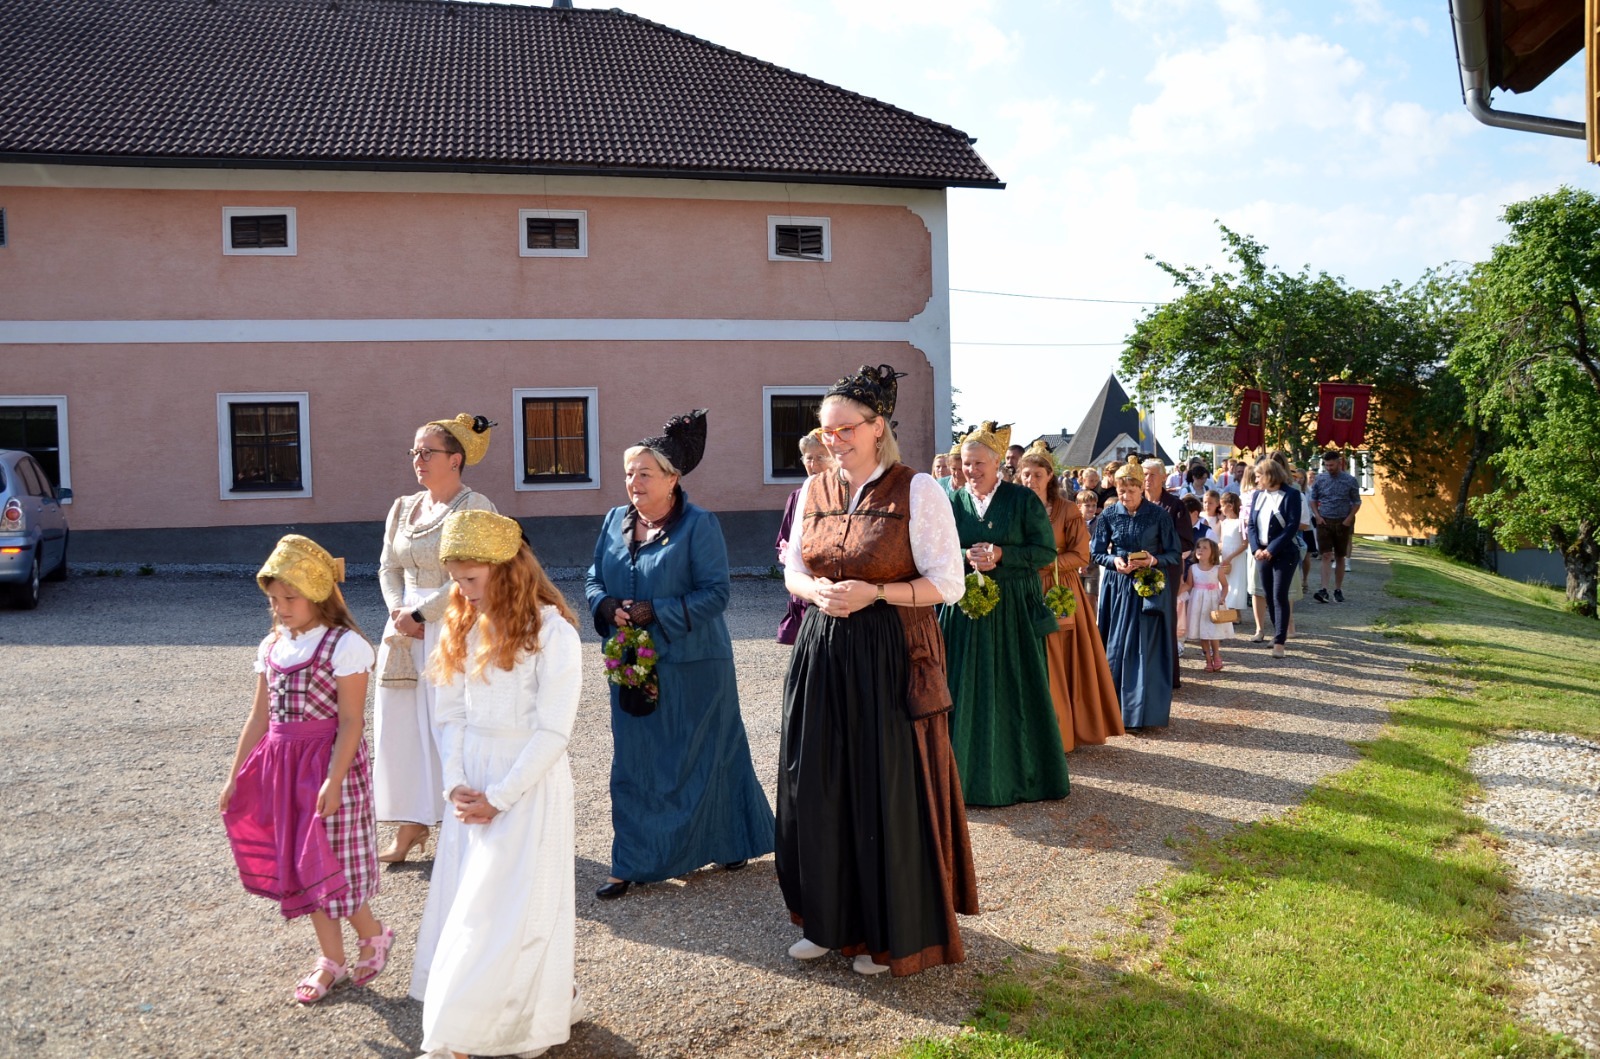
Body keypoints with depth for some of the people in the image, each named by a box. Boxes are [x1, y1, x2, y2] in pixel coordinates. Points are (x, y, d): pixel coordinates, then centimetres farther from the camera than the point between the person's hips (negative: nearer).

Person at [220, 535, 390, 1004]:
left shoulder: (343, 645, -13)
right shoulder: (272, 647, 8)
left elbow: (350, 722, -16)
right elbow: (259, 719, 13)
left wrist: (333, 780, -22)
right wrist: (234, 778, 12)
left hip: (329, 763, -7)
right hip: (282, 765, 7)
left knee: (330, 864, -2)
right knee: (300, 866, 12)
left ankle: (373, 935, 24)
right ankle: (330, 960, 25)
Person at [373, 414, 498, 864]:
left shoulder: (474, 507, -9)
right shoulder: (403, 508, 12)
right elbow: (388, 566, 12)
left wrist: (420, 613, -14)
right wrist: (398, 611, -5)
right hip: (406, 630, 7)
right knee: (401, 726, 7)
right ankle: (412, 825, 17)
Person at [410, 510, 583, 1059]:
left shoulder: (552, 632, -14)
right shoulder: (462, 627, 6)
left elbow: (552, 732, -16)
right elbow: (450, 716, 7)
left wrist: (499, 797, -15)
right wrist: (456, 784, -5)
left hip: (530, 782, -7)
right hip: (472, 783, 7)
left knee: (511, 906, 0)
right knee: (464, 904, 11)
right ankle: (551, 1002, 28)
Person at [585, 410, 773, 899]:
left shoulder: (699, 525, -10)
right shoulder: (616, 521, 7)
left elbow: (715, 592, -15)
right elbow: (594, 580, 12)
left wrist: (656, 612, -22)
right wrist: (607, 606, -11)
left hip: (690, 665, -5)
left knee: (697, 760, 7)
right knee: (633, 762, 8)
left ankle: (732, 843, 28)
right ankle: (633, 863, 17)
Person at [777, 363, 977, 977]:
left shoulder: (917, 490, -8)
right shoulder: (815, 491, 8)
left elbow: (948, 583, -8)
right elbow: (793, 568, 14)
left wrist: (874, 592, -19)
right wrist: (816, 591, -9)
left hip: (893, 657, -5)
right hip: (823, 653, 5)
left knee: (890, 793, 3)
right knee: (818, 787, 10)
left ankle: (894, 932, 21)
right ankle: (830, 920, 29)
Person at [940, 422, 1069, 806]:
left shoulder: (1023, 500, -1)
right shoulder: (952, 504, 6)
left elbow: (1046, 551, -4)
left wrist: (1001, 554, -16)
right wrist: (967, 557, -14)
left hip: (1014, 611, -2)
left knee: (1016, 692, 4)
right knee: (968, 693, 4)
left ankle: (1023, 773, 18)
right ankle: (970, 773, 16)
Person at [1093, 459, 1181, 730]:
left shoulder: (1159, 515, -5)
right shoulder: (1108, 515, 0)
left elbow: (1174, 553, -1)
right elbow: (1096, 553, 4)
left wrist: (1154, 560, -20)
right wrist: (1114, 561, -15)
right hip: (1117, 588, 2)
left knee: (1145, 648, -2)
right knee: (1116, 647, 5)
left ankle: (1141, 712, 5)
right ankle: (1117, 707, 16)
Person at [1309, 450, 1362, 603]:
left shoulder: (1350, 480, -2)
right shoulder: (1320, 479, 2)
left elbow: (1356, 502, 3)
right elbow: (1313, 499, 11)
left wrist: (1349, 518, -9)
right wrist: (1317, 515, -3)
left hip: (1342, 523, 0)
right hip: (1324, 522, 0)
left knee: (1340, 557, 8)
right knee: (1326, 555, -8)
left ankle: (1338, 590, 15)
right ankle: (1324, 590, -15)